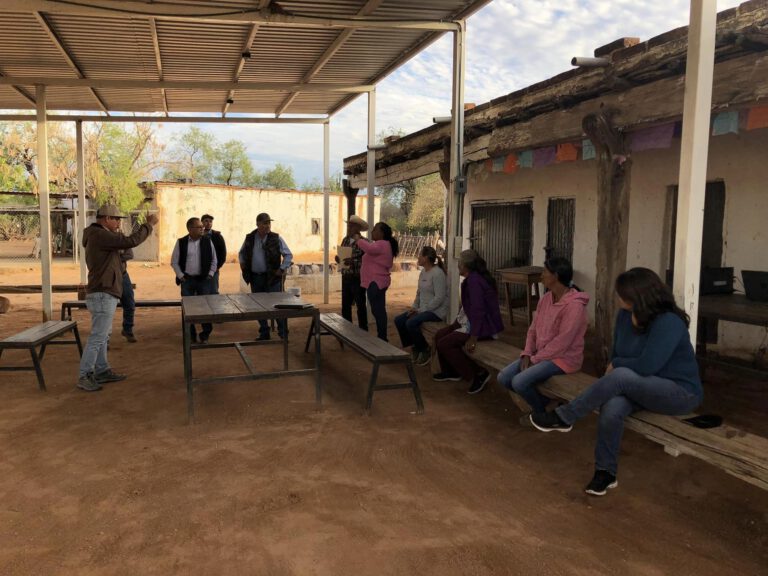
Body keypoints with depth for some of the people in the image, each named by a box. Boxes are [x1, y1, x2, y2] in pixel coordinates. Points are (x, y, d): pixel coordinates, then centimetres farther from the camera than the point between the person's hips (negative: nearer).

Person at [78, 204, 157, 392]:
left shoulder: (98, 236, 17)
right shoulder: (99, 235, -17)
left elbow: (122, 243, 17)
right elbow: (130, 241, -22)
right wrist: (149, 224, -13)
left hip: (103, 294, 11)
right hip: (103, 295, -11)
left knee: (103, 335, 15)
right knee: (97, 337, -7)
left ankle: (102, 371, 23)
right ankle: (84, 377, -2)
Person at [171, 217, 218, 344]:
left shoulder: (207, 241, 2)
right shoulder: (181, 242, 0)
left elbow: (214, 260, 8)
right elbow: (174, 262, 5)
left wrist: (210, 274, 1)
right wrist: (181, 276, -2)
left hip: (204, 280, 0)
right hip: (187, 280, 0)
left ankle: (205, 335, 13)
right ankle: (190, 336, 16)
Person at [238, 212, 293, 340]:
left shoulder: (276, 239, -4)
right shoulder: (249, 238, 6)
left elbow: (288, 255, -1)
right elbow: (241, 253, 23)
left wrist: (282, 269, -8)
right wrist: (242, 263, 7)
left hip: (272, 278, -4)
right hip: (255, 278, 4)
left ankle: (283, 334, 3)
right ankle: (264, 333, 22)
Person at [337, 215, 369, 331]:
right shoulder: (345, 240, 10)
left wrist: (352, 261, -27)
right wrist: (338, 258, -4)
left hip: (358, 278, -6)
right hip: (346, 277, 7)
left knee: (360, 305, 2)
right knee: (345, 305, 12)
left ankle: (363, 331, 12)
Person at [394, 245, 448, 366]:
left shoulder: (437, 273, -17)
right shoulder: (423, 272, 11)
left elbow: (439, 298, -22)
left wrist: (421, 310, -19)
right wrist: (414, 307, 2)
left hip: (437, 311, -9)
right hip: (423, 309, 9)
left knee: (411, 323, -27)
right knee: (398, 320, -2)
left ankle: (425, 351, -7)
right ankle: (415, 348, 10)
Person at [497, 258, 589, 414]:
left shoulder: (574, 306, -23)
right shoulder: (546, 299, 5)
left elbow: (561, 343, -23)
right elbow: (533, 329, 9)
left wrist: (534, 359, -17)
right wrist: (527, 354, -4)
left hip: (563, 358, -9)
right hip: (539, 355, 9)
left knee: (519, 382, -25)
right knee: (503, 378, -2)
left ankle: (542, 412, 3)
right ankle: (546, 403, 10)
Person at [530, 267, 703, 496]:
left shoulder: (668, 322, -25)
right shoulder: (625, 315, -2)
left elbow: (646, 366, -29)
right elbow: (617, 353, 9)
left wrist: (615, 365, -13)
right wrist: (613, 368, -10)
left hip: (679, 392, -6)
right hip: (640, 387, 6)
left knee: (621, 377, -34)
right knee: (612, 408, -29)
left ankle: (562, 418, -19)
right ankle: (605, 472, -10)